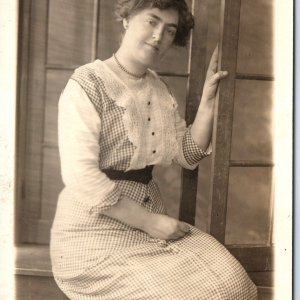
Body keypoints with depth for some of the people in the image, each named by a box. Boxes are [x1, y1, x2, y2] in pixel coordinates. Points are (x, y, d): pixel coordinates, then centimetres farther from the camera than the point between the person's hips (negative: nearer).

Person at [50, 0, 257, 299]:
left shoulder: (159, 89, 10)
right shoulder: (87, 84, -12)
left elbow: (188, 155, 8)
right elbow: (80, 176, -20)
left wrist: (208, 98, -3)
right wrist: (149, 222, -18)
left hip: (151, 217, 7)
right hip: (96, 231, -6)